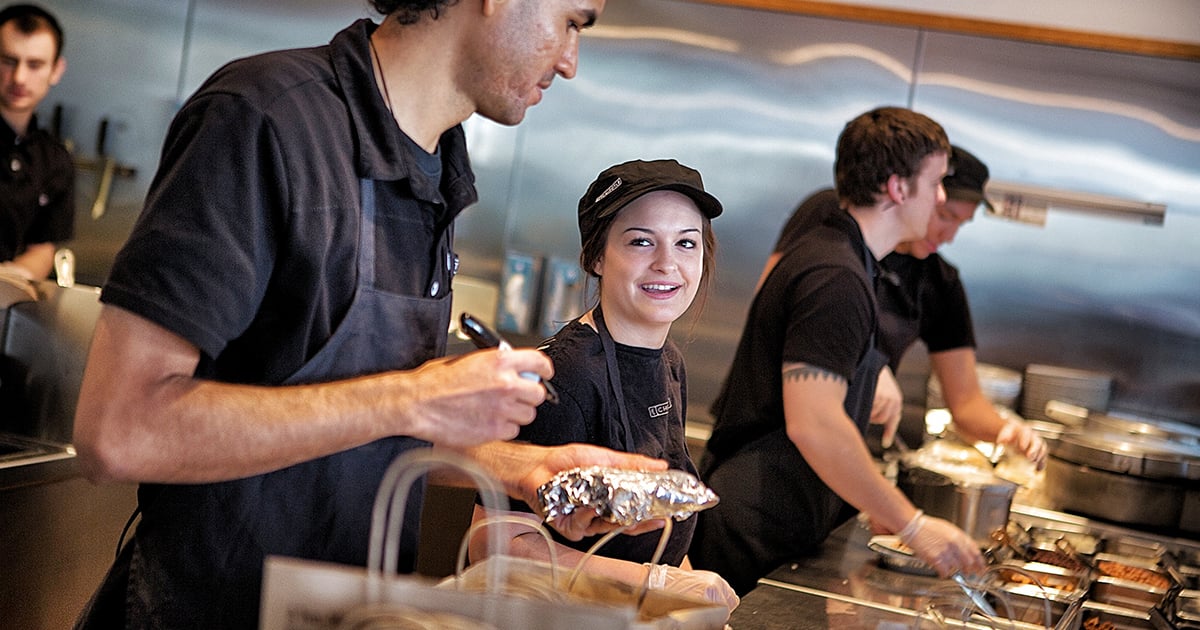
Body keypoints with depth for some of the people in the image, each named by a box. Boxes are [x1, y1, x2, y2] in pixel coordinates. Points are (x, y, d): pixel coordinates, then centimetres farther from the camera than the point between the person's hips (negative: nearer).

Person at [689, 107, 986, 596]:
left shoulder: (825, 253, 16)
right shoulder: (836, 280, -18)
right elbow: (813, 425, -27)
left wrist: (874, 507, 19)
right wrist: (912, 525, -20)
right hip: (757, 534, -10)